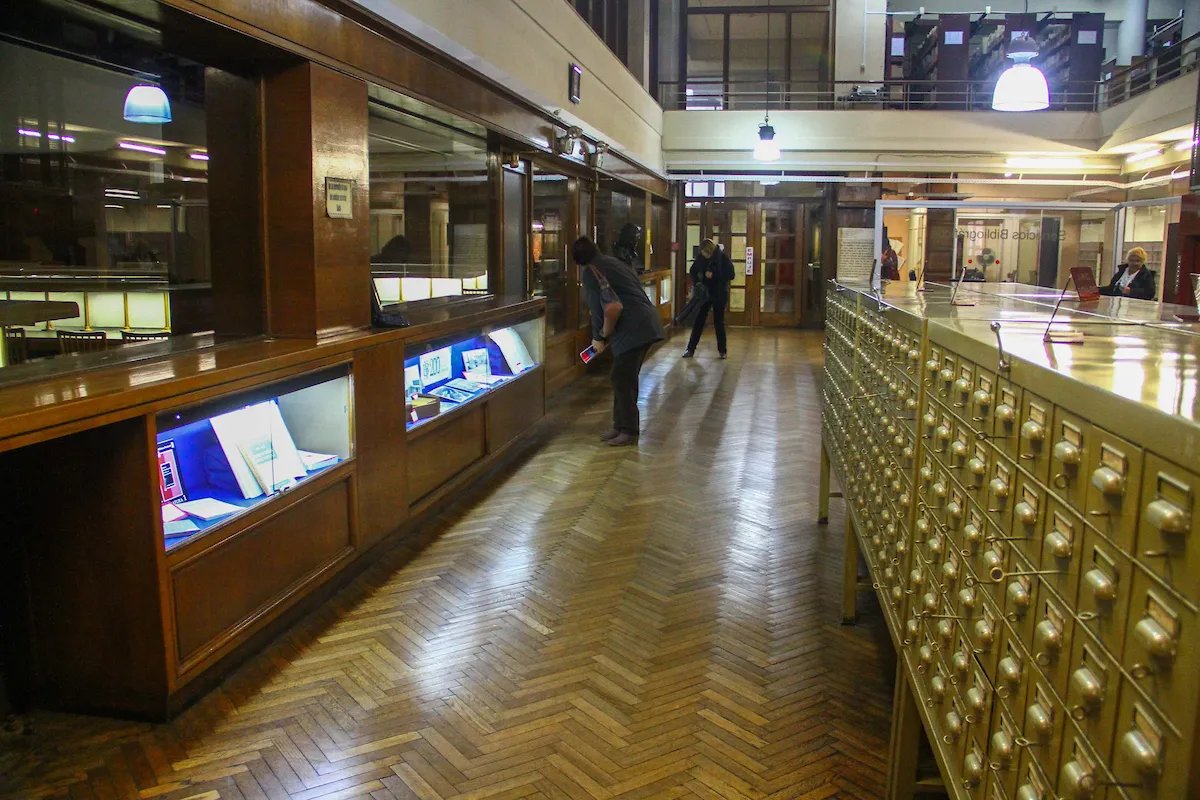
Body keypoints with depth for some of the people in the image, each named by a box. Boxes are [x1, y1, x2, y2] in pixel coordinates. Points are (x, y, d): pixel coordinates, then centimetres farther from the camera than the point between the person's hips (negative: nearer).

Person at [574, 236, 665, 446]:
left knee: (622, 380, -3)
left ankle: (629, 430, 3)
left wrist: (598, 338, 8)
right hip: (646, 324, 9)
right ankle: (621, 426, 21)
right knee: (626, 378, 15)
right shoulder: (613, 263, 21)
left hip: (632, 329, -9)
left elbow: (597, 307, -6)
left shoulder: (589, 272, -5)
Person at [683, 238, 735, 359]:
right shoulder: (701, 257, -5)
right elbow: (693, 271, 9)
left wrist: (714, 275, -21)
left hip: (719, 294, -3)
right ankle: (690, 349, 7)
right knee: (698, 321, 4)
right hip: (704, 293, 3)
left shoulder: (722, 257, -13)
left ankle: (722, 350, 17)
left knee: (719, 322, 6)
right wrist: (697, 282, -9)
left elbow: (730, 275, -13)